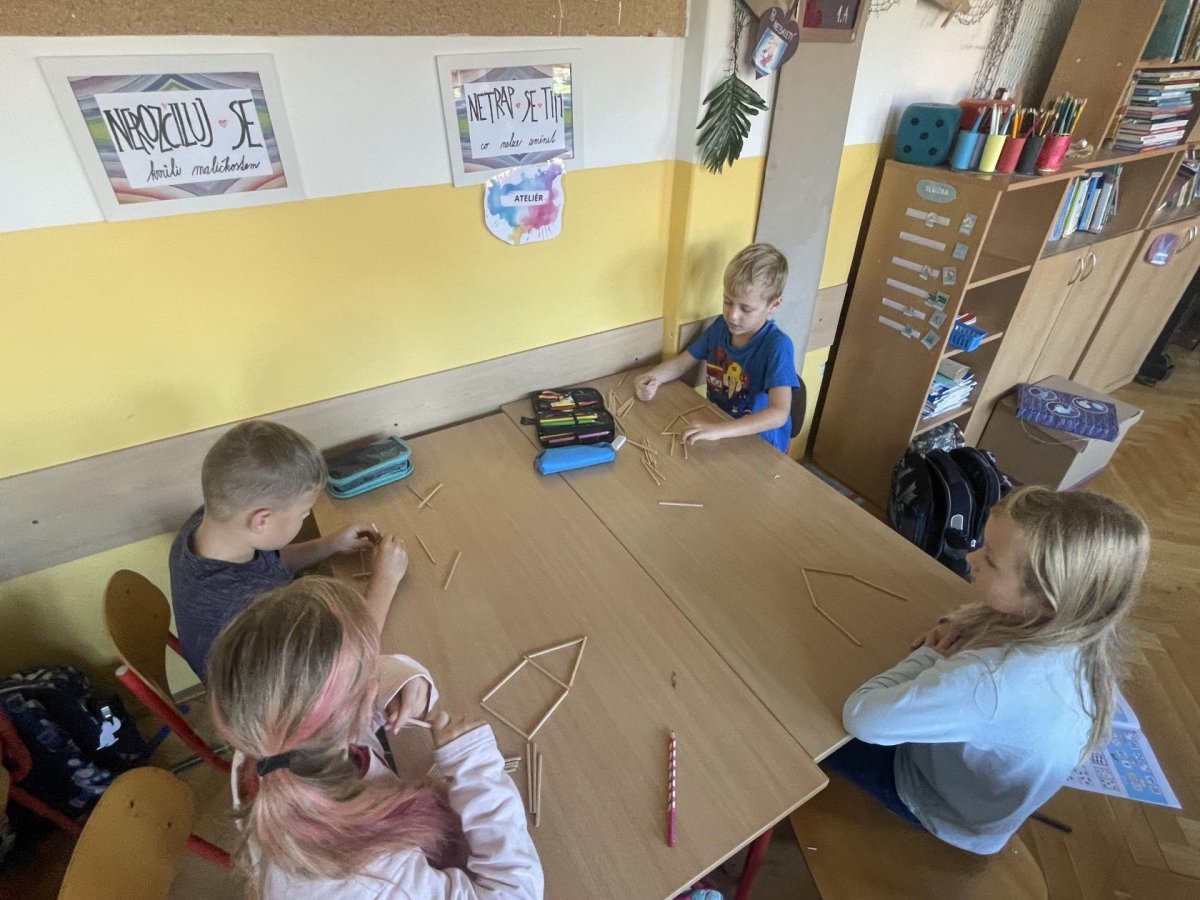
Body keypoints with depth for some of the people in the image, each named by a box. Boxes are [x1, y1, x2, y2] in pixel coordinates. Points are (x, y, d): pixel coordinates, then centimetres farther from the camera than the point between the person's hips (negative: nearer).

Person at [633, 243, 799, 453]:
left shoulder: (777, 346, -21)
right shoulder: (721, 326, -3)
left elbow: (779, 414, -31)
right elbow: (682, 362, 9)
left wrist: (719, 430, -42)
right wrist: (653, 378, -12)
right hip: (715, 427, 5)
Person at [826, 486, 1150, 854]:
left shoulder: (993, 680, -47)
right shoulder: (1073, 630, -21)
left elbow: (860, 716, -42)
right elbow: (1000, 608, 4)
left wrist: (931, 655, -29)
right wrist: (956, 626, -16)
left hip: (940, 804, -6)